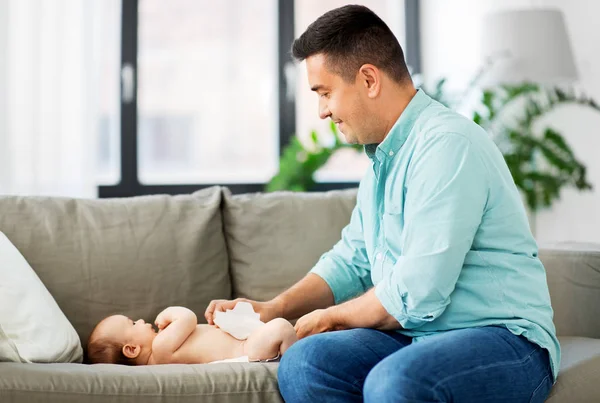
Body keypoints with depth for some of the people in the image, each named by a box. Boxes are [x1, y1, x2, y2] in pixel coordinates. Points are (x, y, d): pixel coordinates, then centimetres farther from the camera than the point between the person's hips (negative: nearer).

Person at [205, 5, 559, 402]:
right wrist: (274, 308, 9)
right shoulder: (384, 156, 15)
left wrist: (331, 317, -5)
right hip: (416, 337, 8)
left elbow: (417, 295, -22)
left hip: (504, 338, -8)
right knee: (303, 363, -17)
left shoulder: (447, 145, -18)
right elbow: (352, 260, 23)